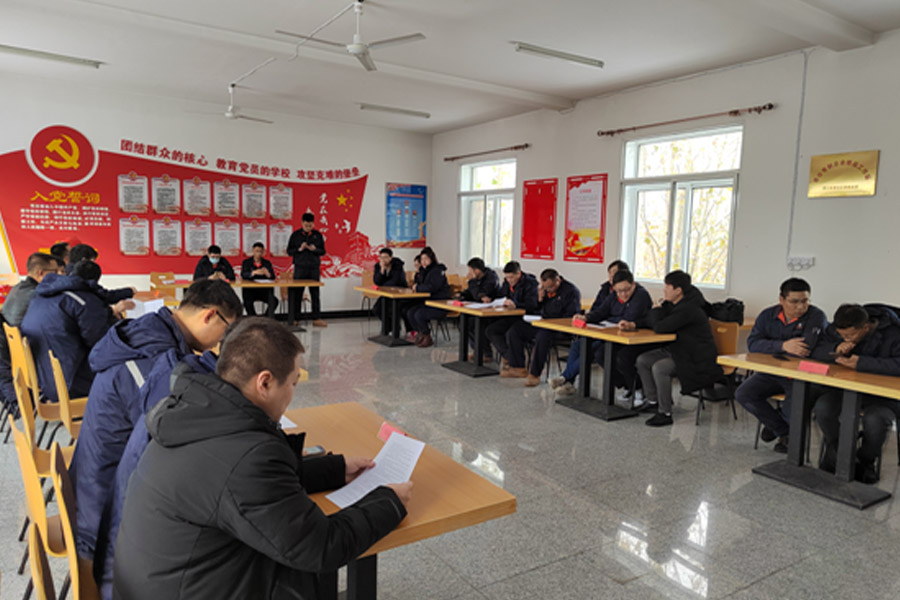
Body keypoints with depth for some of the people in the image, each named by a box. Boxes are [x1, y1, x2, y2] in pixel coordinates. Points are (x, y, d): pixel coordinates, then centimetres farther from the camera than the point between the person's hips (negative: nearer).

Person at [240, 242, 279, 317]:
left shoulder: (267, 263, 10)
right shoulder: (246, 262, 5)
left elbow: (272, 277, -2)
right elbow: (243, 275, -12)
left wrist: (267, 273, -25)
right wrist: (254, 272, -29)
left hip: (264, 290, 2)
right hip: (249, 290, -2)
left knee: (274, 301, -26)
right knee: (247, 302, -33)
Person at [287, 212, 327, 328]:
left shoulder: (318, 235, 6)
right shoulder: (295, 235, 3)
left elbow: (323, 251, 8)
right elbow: (289, 251, 4)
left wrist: (315, 249, -12)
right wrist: (299, 249, -13)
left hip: (314, 268, 1)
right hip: (300, 268, -1)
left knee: (315, 293, 2)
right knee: (297, 293, 0)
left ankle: (317, 319, 7)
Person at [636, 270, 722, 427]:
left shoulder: (688, 309, -26)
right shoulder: (673, 304, 6)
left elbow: (660, 327, -29)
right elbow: (654, 324, 15)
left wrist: (656, 310, -10)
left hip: (697, 361, -10)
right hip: (676, 351, 10)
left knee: (659, 368, -30)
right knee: (642, 360, 4)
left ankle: (665, 414, -17)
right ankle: (653, 401, 12)